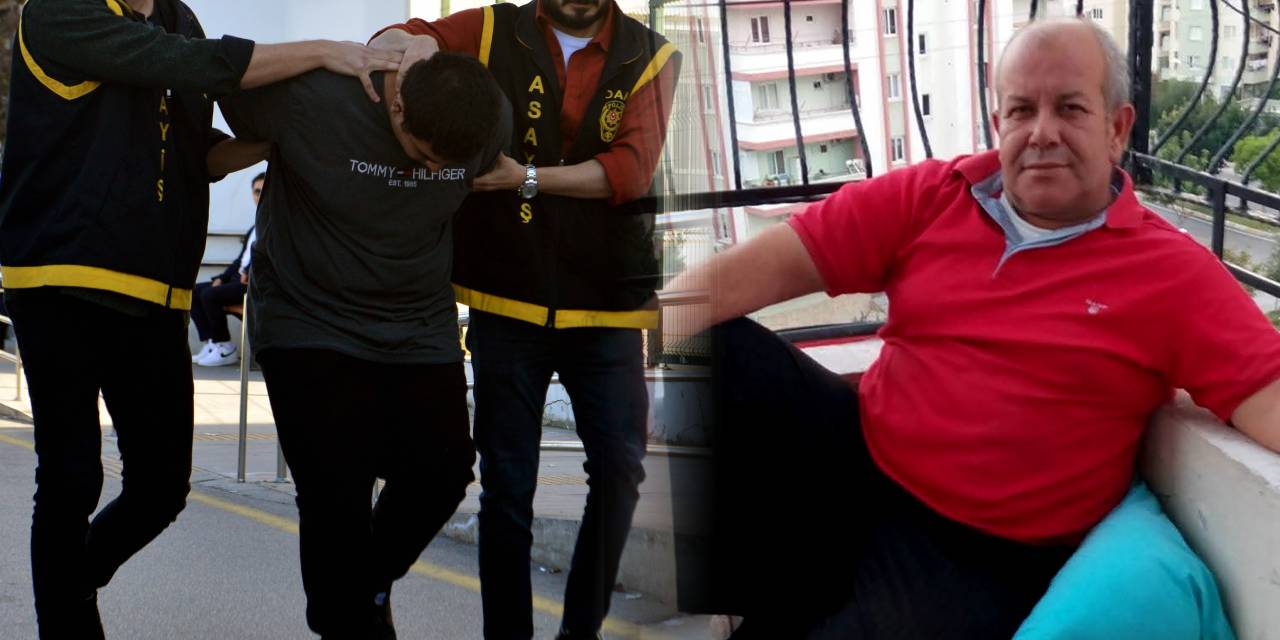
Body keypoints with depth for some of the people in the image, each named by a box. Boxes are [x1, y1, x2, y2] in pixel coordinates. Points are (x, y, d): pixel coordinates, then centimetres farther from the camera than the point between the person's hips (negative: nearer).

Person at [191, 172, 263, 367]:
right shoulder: (253, 230, 25)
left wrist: (250, 273, -19)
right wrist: (222, 278, 9)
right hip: (240, 279, 9)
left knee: (210, 295, -24)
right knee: (194, 291, 0)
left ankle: (226, 350, -12)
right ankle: (211, 345, -6)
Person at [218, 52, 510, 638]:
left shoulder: (494, 123, -13)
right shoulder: (308, 99, -25)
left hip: (420, 327, 4)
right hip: (310, 322, -3)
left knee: (442, 471, 0)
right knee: (336, 491, -8)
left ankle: (371, 582, 30)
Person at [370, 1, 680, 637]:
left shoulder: (651, 57, 1)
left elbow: (631, 168, -9)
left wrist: (528, 179, -18)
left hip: (607, 308, 0)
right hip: (506, 304, 0)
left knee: (621, 467, 0)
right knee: (507, 484, 6)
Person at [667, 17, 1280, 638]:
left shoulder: (1173, 271, -6)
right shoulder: (926, 197, 2)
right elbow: (776, 261, -5)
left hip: (981, 551, -4)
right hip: (855, 458, 4)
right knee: (716, 353, -13)